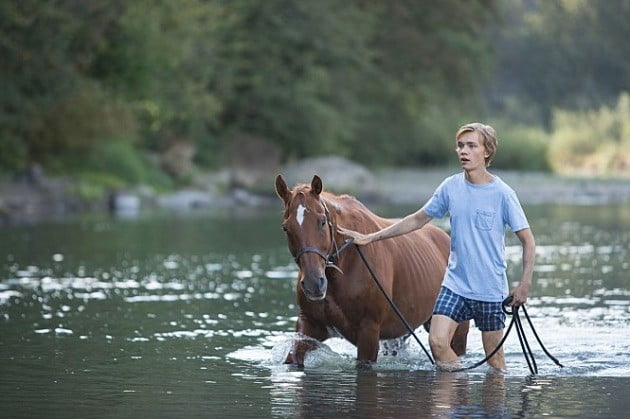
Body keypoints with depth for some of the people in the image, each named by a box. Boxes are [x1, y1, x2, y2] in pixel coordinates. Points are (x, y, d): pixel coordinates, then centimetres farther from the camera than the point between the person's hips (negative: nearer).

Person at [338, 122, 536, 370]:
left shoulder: (502, 193, -10)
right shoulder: (450, 187, 1)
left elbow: (527, 240, -5)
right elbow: (417, 220, 13)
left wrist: (525, 285, -14)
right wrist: (370, 238, 13)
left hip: (491, 288, -3)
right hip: (455, 283, 3)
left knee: (494, 356, 2)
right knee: (437, 342, -11)